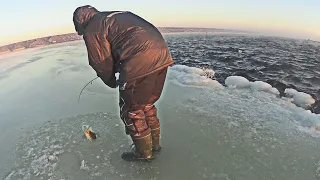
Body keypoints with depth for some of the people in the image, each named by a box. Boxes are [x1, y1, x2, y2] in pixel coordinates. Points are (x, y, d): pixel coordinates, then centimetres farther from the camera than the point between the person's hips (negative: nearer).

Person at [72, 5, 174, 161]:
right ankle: (154, 144, 37)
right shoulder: (118, 15, 28)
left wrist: (112, 83, 21)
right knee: (147, 104, 22)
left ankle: (144, 152, 26)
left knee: (131, 110, 10)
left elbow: (102, 63, 3)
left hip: (140, 64, -9)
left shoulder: (92, 30, 3)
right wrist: (116, 69, 28)